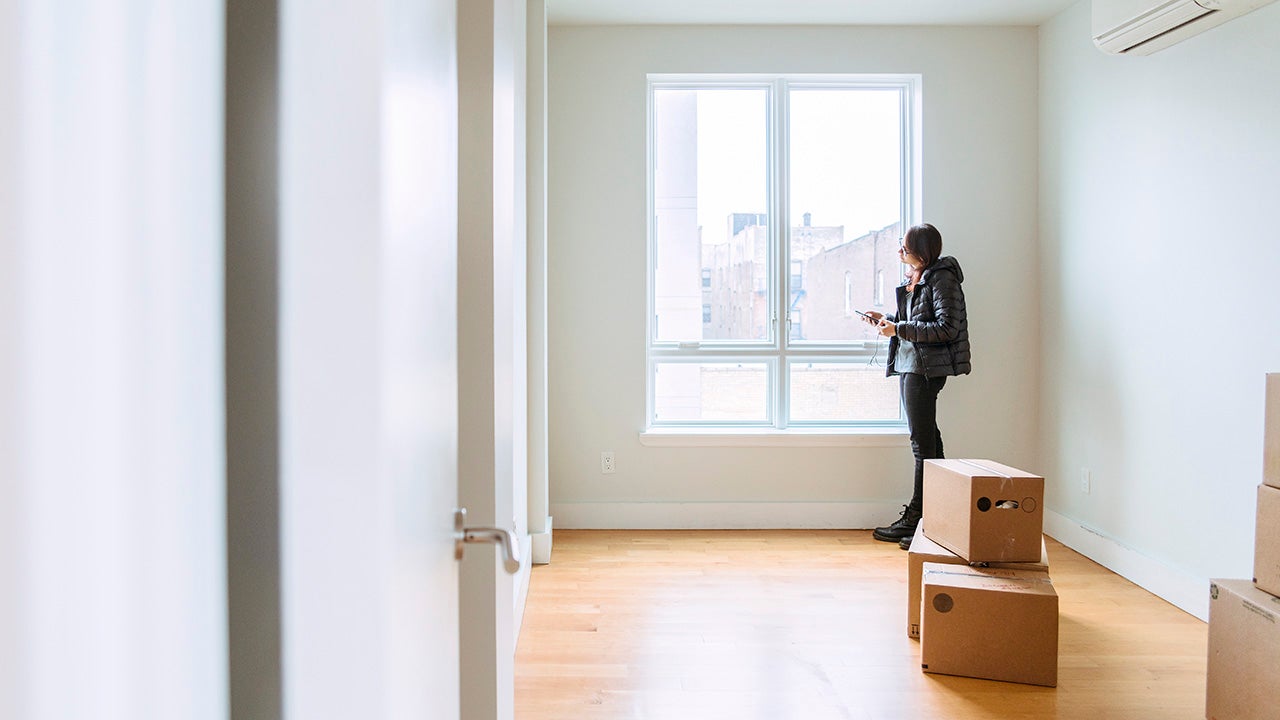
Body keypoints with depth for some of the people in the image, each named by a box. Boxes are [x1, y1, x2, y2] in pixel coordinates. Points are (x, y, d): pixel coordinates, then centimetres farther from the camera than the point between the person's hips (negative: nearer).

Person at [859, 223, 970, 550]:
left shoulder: (941, 279, -11)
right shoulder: (912, 280, 16)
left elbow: (946, 328, -18)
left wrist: (899, 329, -18)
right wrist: (885, 319, 12)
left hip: (926, 367, -9)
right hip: (908, 364, 9)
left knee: (923, 442, -6)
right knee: (926, 440, 12)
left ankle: (917, 517, -1)